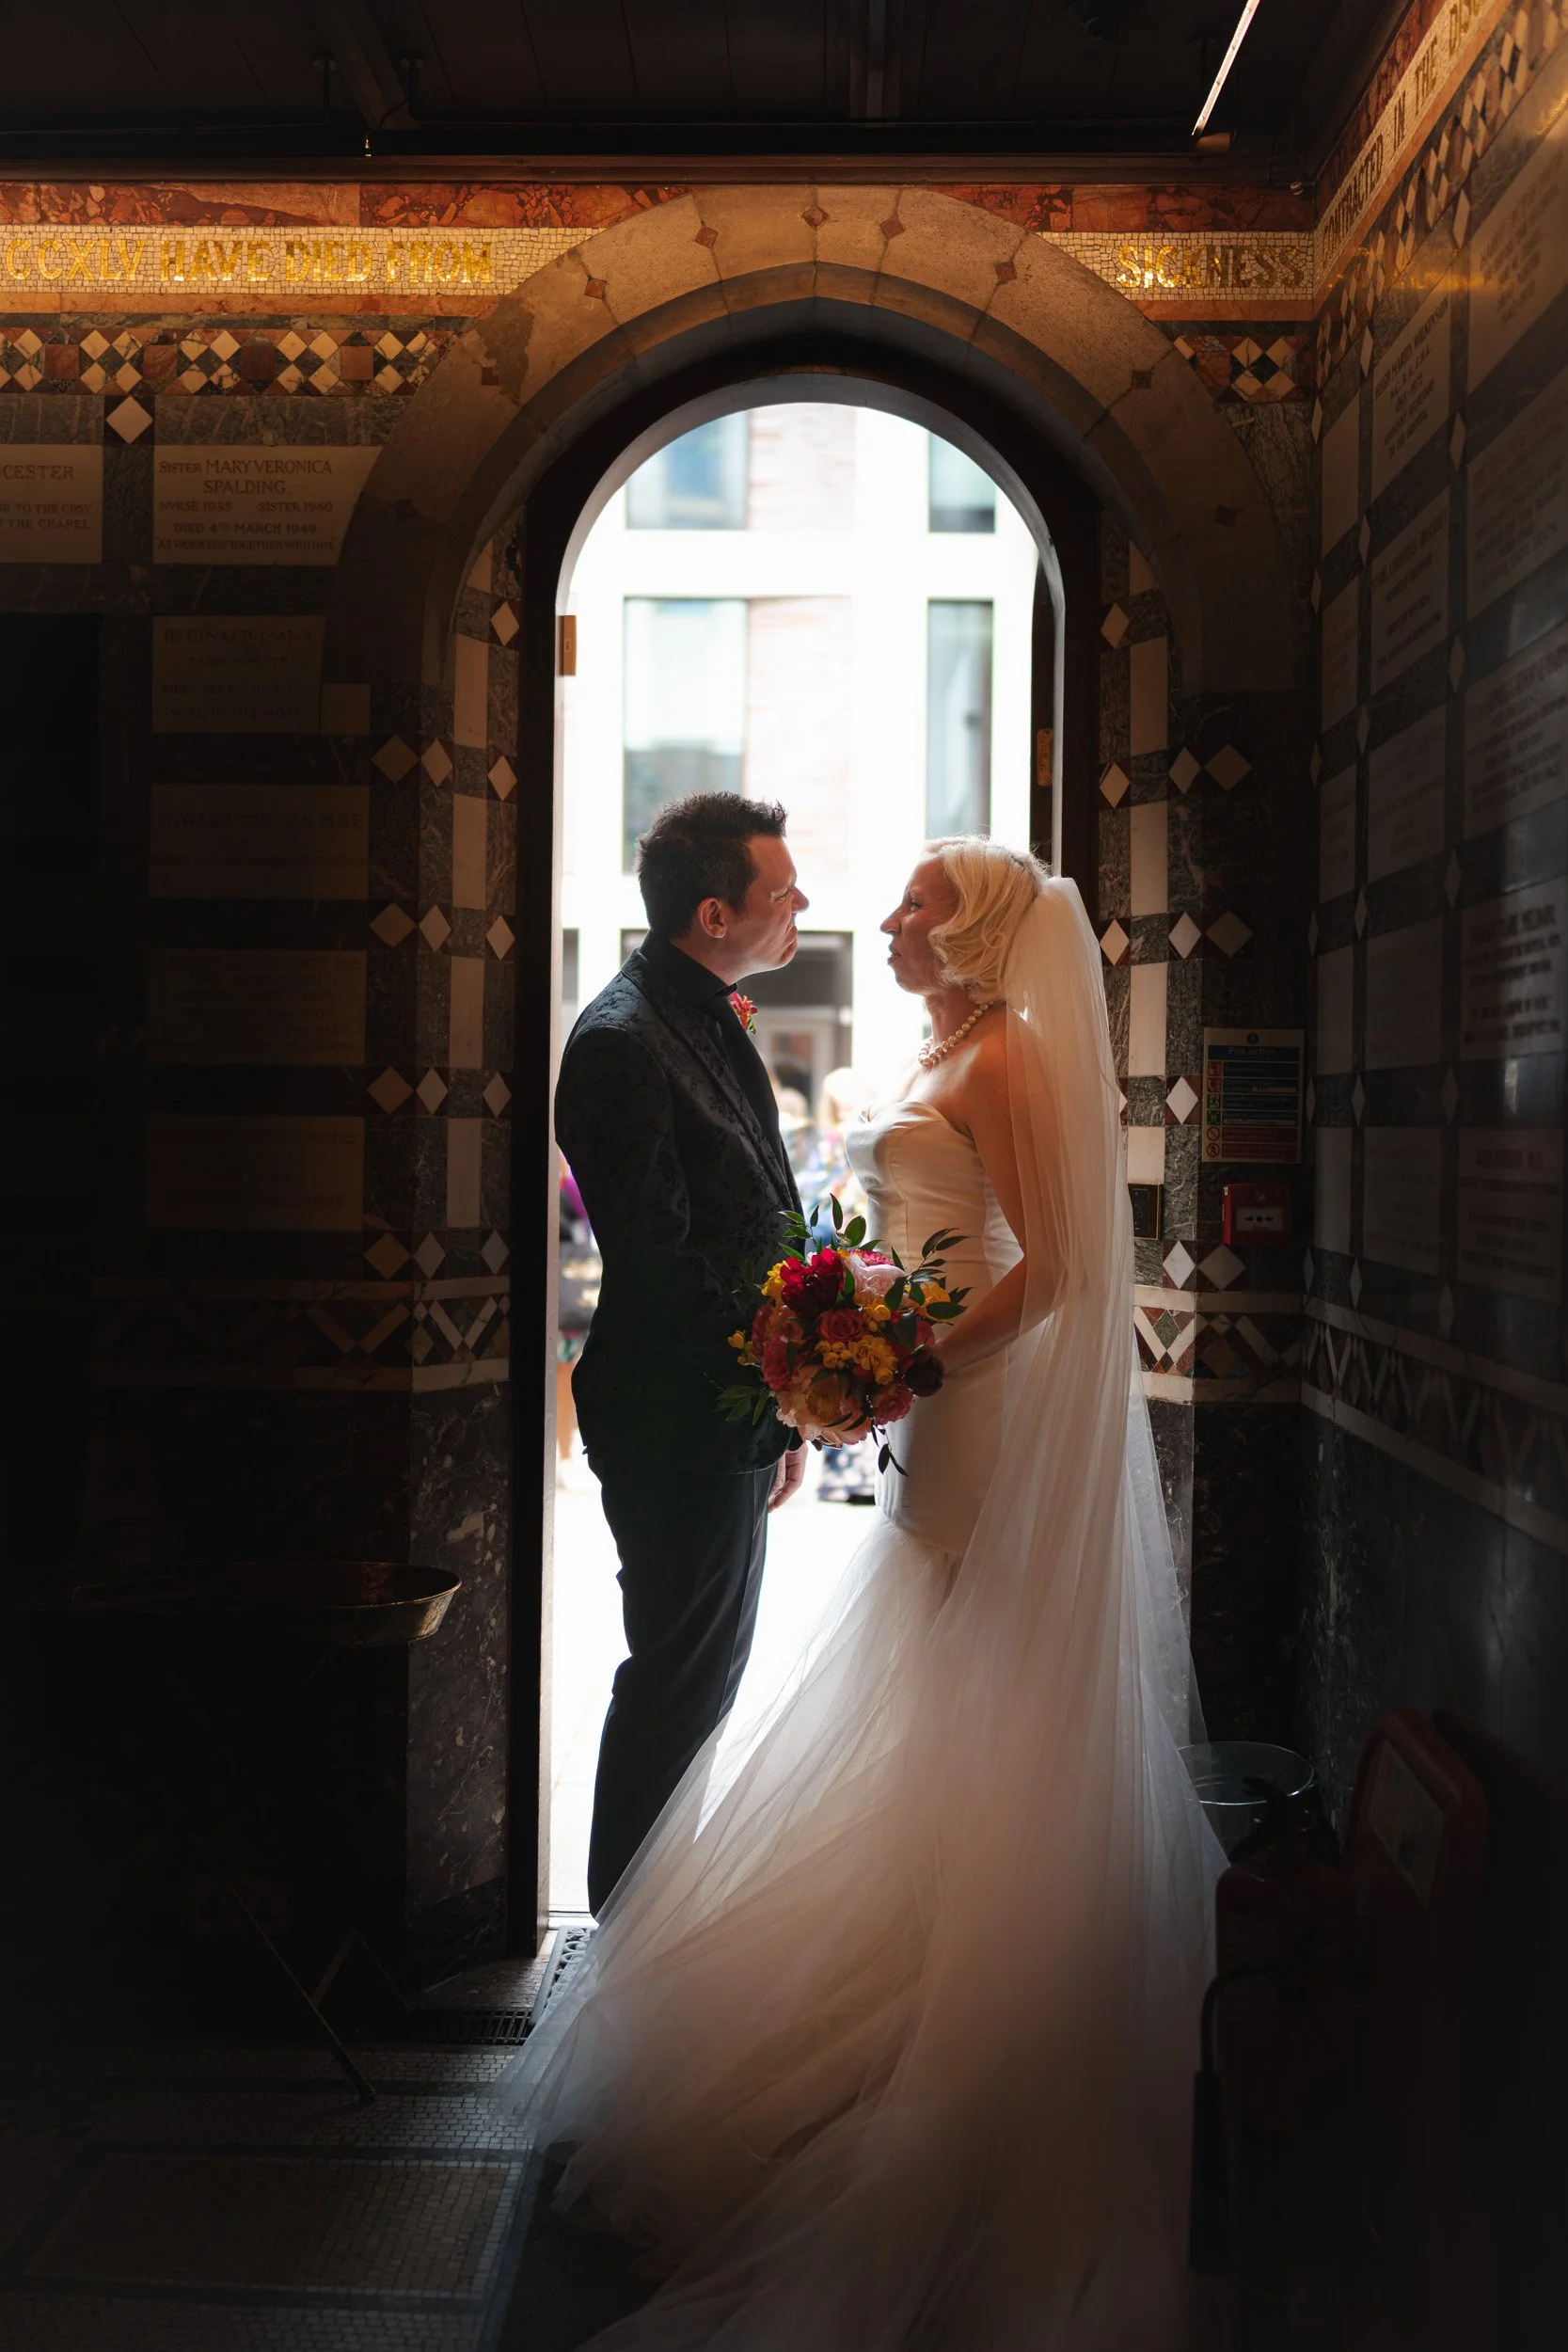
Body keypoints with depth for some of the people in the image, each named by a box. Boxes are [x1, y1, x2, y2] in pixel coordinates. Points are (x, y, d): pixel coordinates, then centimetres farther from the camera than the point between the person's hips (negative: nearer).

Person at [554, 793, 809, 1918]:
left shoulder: (711, 1021, 12)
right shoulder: (623, 1043, -19)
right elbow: (657, 1262, -23)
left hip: (735, 1411, 10)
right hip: (681, 1420, -10)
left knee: (705, 1668, 20)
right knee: (680, 1678, 3)